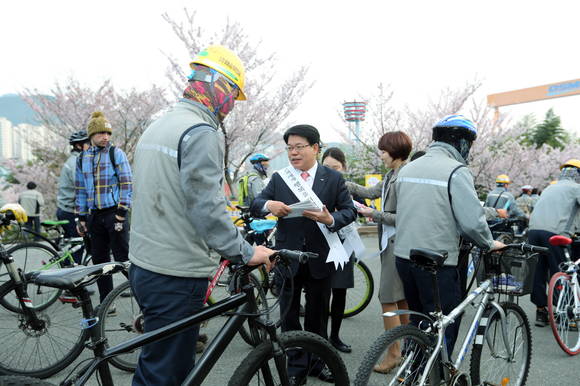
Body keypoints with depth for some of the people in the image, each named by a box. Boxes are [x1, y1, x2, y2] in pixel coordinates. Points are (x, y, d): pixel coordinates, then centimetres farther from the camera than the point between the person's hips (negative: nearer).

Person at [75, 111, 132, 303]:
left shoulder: (117, 153, -2)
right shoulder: (82, 158, 12)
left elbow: (126, 184, -6)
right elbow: (80, 189, 16)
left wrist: (121, 212, -12)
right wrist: (81, 217, 12)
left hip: (114, 213, -5)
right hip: (94, 215, 5)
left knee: (123, 257, -6)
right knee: (99, 259, 9)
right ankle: (106, 302, 18)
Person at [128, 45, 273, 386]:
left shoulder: (157, 127, 15)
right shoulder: (202, 133, -17)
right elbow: (207, 208, -24)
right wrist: (246, 252, -16)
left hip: (144, 265, 10)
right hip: (176, 275, -10)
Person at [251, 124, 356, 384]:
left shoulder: (333, 178, 2)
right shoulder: (279, 178, 5)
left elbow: (350, 211, -1)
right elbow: (255, 205, 1)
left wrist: (331, 219, -22)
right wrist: (268, 205, -23)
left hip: (320, 257, 0)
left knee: (318, 313, 13)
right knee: (289, 313, 6)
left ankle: (317, 362, 29)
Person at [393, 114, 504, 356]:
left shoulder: (407, 169, 10)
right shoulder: (456, 171, -12)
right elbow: (472, 221, -17)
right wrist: (489, 244, 2)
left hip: (404, 256, 8)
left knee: (418, 320, 21)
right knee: (445, 326, 6)